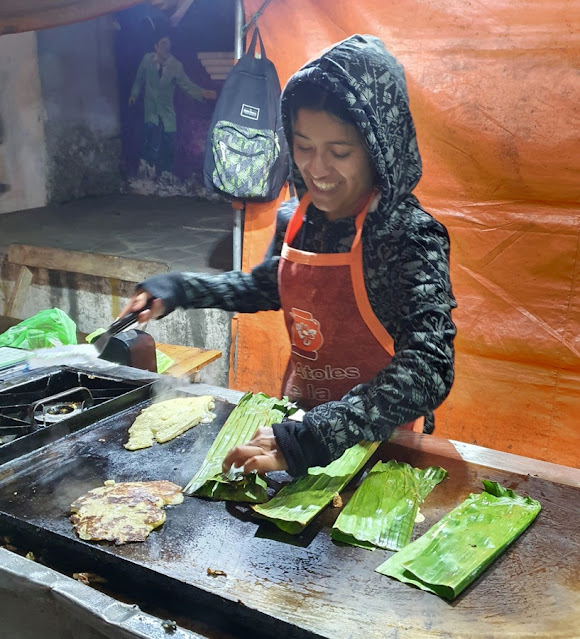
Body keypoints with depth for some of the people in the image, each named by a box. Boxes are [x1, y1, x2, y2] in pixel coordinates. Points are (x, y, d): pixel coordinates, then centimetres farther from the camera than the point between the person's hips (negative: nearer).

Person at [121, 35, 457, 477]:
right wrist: (177, 289, 7)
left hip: (379, 439, -4)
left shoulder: (409, 235, -24)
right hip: (298, 414, 5)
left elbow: (429, 370, -34)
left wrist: (305, 439, -40)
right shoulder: (295, 219, -5)